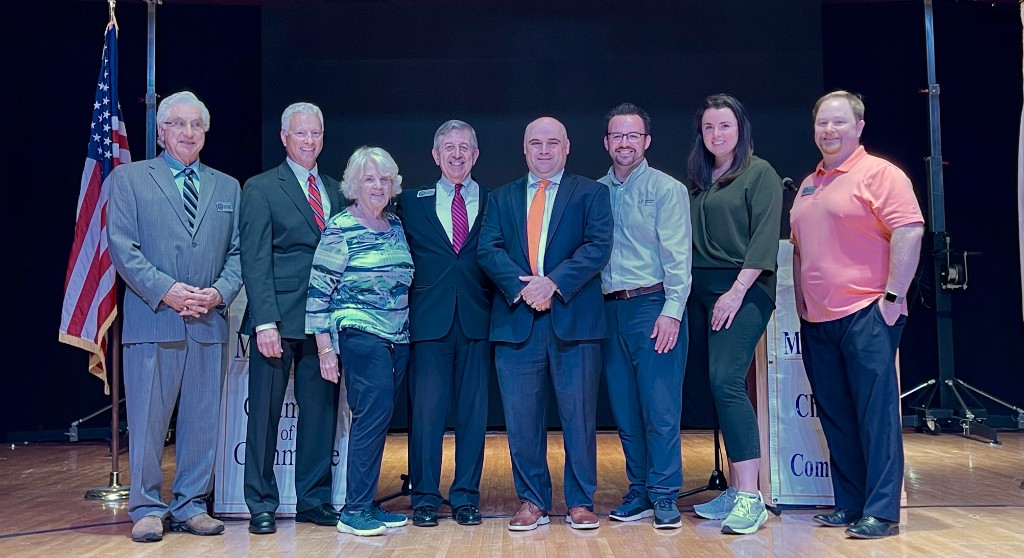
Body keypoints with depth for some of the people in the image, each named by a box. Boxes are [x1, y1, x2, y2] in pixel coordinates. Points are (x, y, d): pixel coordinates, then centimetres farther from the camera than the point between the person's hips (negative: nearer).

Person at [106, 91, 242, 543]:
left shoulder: (227, 187, 17)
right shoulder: (128, 179, 7)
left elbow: (238, 252, 11)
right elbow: (122, 248, -3)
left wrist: (220, 291, -8)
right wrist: (167, 291, -15)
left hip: (210, 322, 3)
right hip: (151, 320, -3)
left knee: (203, 421, 7)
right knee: (148, 421, 1)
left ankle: (191, 506, 18)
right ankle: (147, 509, 14)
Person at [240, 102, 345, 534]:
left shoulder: (334, 191, 16)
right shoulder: (261, 189, 1)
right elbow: (255, 261, -6)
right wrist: (265, 322, -15)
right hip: (279, 319, -4)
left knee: (321, 411, 8)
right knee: (265, 413, 1)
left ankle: (314, 500, 19)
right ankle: (261, 504, 12)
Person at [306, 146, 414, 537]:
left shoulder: (396, 226, 13)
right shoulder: (340, 229, -7)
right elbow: (319, 289, -8)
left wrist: (407, 334, 15)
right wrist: (324, 347, -11)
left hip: (397, 339, 7)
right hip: (360, 337, -7)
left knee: (378, 418, 8)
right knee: (374, 413, -13)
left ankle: (365, 504, 16)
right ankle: (354, 511, -5)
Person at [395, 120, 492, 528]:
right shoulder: (411, 202, 10)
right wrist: (404, 302, -1)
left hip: (477, 321, 1)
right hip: (429, 321, 0)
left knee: (474, 410, 5)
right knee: (426, 409, 0)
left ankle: (466, 496, 16)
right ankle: (424, 498, 11)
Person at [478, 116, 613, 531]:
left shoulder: (591, 193, 9)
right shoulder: (501, 198, 16)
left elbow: (598, 246, -5)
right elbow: (489, 250, 3)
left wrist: (553, 283, -17)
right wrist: (522, 286, -14)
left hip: (574, 320, -2)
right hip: (516, 321, 2)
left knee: (579, 415, 2)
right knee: (522, 418, 5)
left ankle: (580, 502, 14)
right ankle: (532, 501, 17)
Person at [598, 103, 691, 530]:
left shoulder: (667, 189, 0)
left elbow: (677, 256, -6)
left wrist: (672, 311, -14)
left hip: (653, 305, -4)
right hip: (610, 309, 5)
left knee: (660, 407, -5)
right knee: (624, 408, 8)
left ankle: (664, 496, 4)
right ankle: (640, 492, 18)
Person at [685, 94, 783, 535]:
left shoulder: (759, 173, -1)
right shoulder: (696, 180, 16)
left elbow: (765, 237, -10)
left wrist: (736, 291, -17)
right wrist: (683, 292, 7)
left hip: (743, 289, -6)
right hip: (700, 291, 6)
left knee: (726, 382, -19)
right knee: (716, 387, 6)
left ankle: (750, 498, -17)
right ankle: (735, 490, 13)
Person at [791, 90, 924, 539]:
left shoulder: (879, 174, -5)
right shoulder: (809, 185, 18)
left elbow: (908, 232, -13)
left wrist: (893, 297, -17)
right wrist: (801, 303, 17)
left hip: (865, 314, -7)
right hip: (817, 319, 8)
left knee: (876, 413, -5)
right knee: (836, 418, 10)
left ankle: (881, 512, 0)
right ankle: (848, 505, 19)